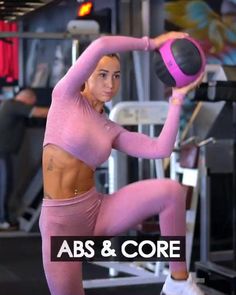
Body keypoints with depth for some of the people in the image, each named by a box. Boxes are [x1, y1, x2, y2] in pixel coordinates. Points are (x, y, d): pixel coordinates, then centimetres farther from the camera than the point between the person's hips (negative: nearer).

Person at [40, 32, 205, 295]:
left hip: (98, 211, 4)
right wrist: (150, 43, -8)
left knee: (171, 190, -19)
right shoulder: (66, 96, -2)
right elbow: (100, 45, -16)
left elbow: (161, 149, -2)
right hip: (60, 221, -4)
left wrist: (177, 99, 0)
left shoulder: (111, 131, 12)